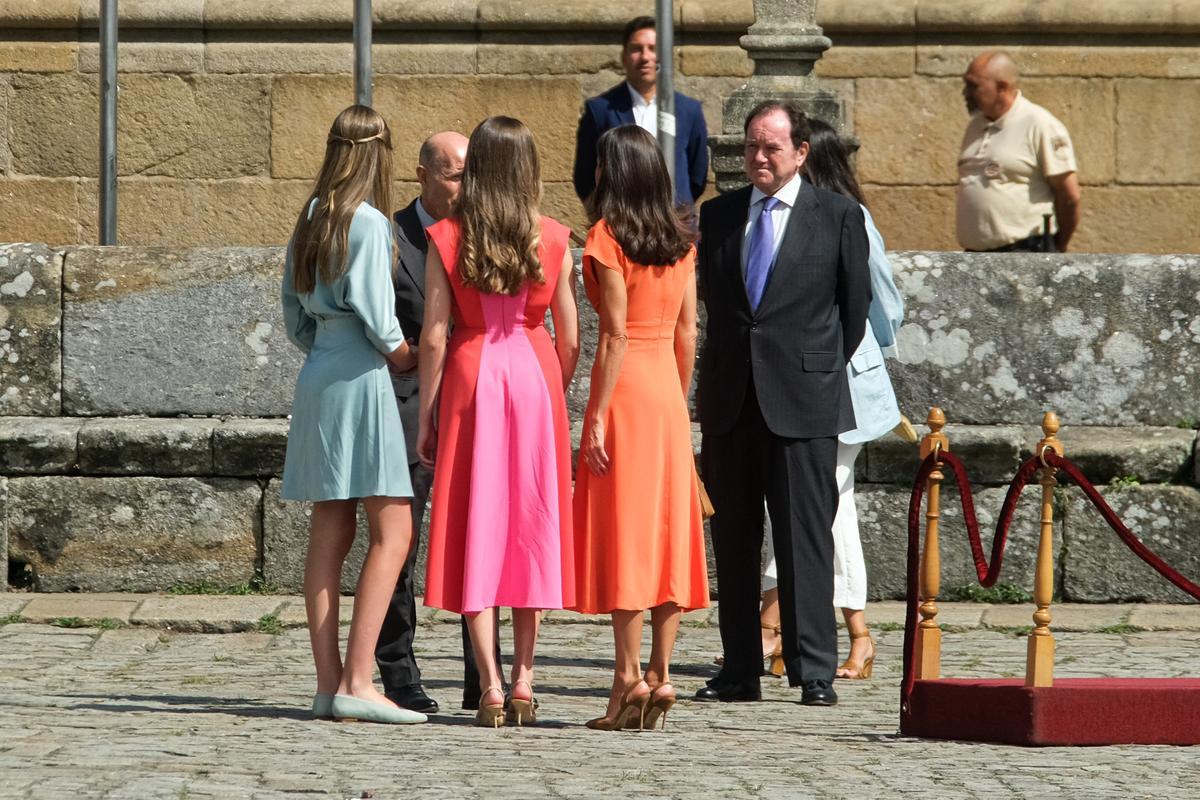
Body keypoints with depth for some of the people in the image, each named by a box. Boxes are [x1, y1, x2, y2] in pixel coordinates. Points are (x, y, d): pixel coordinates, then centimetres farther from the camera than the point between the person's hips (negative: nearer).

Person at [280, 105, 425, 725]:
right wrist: (403, 356, -1)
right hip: (362, 378, -9)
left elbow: (294, 310, 17)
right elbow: (373, 308, -16)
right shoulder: (368, 222, -11)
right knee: (392, 532, -8)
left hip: (318, 375, 9)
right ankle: (357, 682, -15)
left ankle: (328, 684, 7)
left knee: (330, 534, 8)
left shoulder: (311, 220, 13)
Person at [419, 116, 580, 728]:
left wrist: (426, 417, 2)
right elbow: (570, 339, 1)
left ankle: (489, 687, -4)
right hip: (536, 378, 1)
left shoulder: (447, 239, -6)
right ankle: (523, 682, 9)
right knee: (531, 526, 10)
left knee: (475, 528, 2)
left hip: (471, 379, -1)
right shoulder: (552, 240, -2)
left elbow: (434, 338, -5)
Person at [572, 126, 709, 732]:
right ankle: (660, 675, 6)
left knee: (622, 530, -5)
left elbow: (616, 335, -14)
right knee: (665, 530, 7)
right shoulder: (680, 242, 9)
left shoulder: (609, 236, -9)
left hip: (626, 386, -6)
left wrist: (597, 416, -13)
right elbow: (687, 332, 10)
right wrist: (679, 401, 17)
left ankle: (629, 677, -9)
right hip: (668, 387, 6)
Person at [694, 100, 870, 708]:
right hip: (730, 399, 4)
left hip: (802, 400, -4)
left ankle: (814, 671, -4)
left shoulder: (838, 216, 1)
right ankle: (740, 670, 11)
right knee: (733, 538, 6)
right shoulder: (718, 215, 11)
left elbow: (856, 302, 7)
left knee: (805, 535, -6)